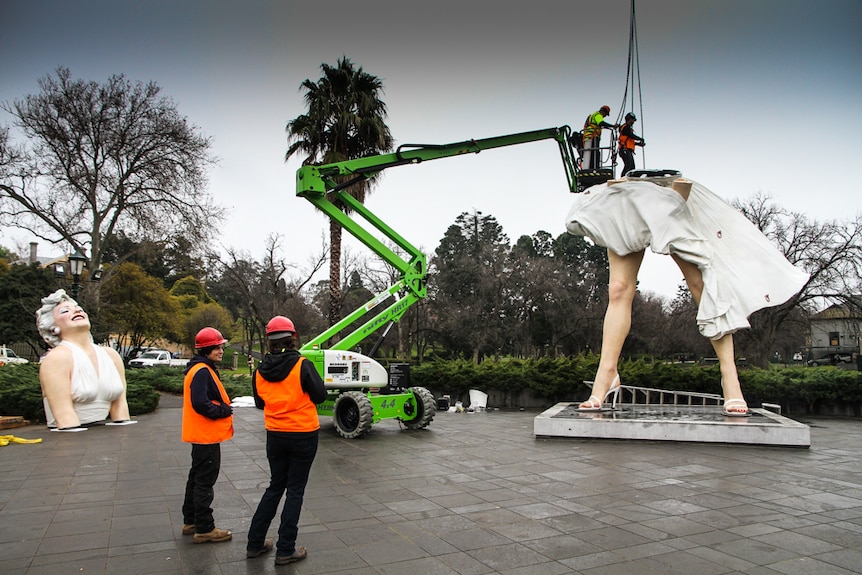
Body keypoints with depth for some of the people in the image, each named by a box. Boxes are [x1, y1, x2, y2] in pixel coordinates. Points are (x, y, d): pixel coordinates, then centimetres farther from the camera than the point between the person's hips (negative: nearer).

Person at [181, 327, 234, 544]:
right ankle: (204, 529, 5)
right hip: (206, 435, -11)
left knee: (197, 478, 19)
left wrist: (224, 407, 3)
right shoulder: (202, 371, -19)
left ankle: (190, 521, 31)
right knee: (205, 481, -3)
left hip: (203, 435, 11)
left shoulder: (204, 369, 14)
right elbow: (200, 403, -28)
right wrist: (223, 411, -16)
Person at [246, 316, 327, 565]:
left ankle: (255, 543, 24)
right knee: (295, 490, 6)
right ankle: (285, 550, 11)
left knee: (275, 486, 19)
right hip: (304, 435, -4)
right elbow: (320, 396, -10)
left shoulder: (260, 371, -2)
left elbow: (259, 403, 10)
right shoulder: (303, 366, -16)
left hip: (275, 435, 4)